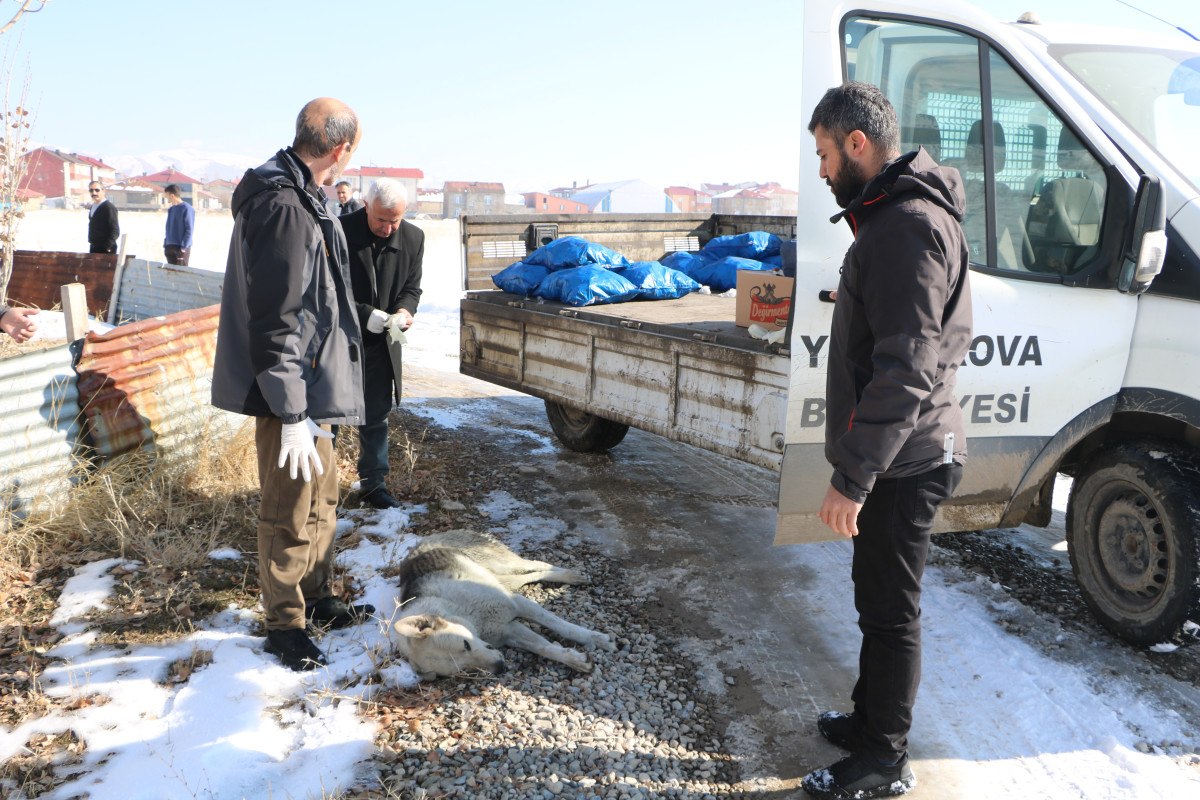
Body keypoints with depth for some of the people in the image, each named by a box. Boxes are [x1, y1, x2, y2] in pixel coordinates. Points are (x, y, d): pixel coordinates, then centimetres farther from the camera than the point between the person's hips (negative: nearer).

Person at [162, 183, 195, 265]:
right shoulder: (171, 209, 15)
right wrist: (165, 244, 14)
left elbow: (189, 229, -13)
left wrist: (184, 247, -18)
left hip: (181, 247, -8)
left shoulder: (186, 208, -9)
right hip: (170, 246, 8)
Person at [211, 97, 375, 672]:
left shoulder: (296, 198, 11)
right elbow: (274, 322, -26)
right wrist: (292, 414, -24)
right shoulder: (283, 208, -22)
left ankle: (316, 600, 37)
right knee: (290, 515, 4)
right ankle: (284, 624, 20)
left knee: (320, 498, 21)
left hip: (311, 387, 10)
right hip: (292, 391, -10)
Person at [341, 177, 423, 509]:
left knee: (377, 415, 13)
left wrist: (405, 310, -16)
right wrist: (364, 314, -25)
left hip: (381, 343, 4)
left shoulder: (413, 238, -2)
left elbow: (412, 286, 6)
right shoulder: (340, 231, -15)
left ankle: (372, 482, 27)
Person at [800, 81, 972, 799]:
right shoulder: (897, 215, 12)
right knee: (881, 598, 21)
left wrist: (852, 479, -25)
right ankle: (871, 719, 38)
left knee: (890, 609, 4)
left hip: (904, 463, -10)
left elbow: (906, 371, -27)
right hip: (904, 455, 10)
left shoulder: (907, 227, -22)